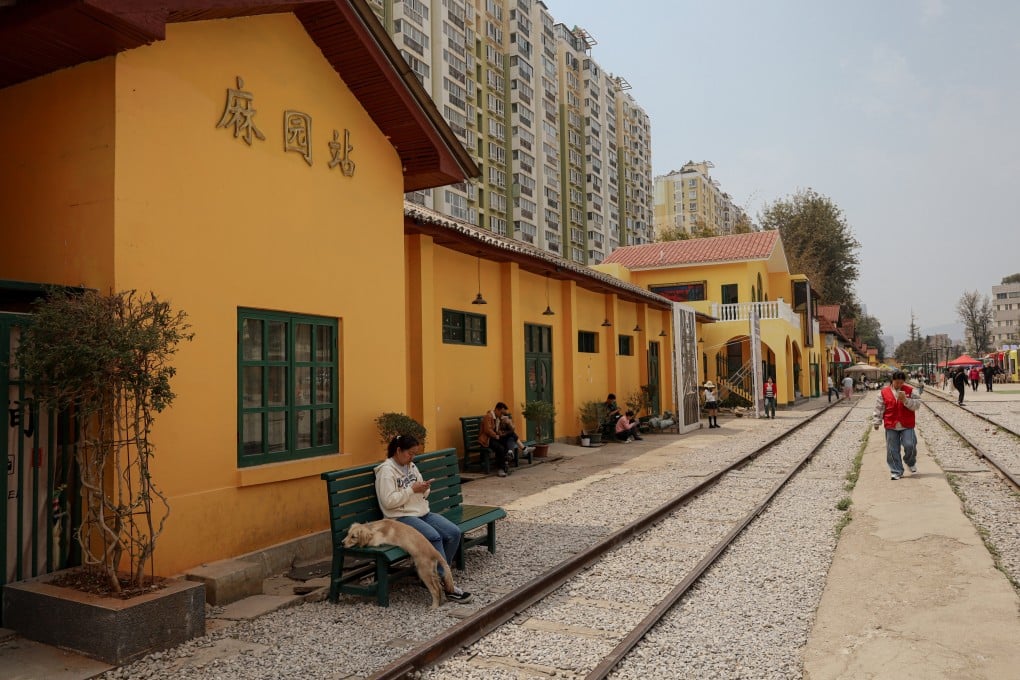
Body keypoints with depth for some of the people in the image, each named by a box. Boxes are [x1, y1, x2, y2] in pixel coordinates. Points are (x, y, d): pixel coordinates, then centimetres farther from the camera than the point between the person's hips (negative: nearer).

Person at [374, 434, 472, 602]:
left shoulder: (411, 466, 15)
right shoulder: (386, 470, -9)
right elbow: (388, 501, -19)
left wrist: (424, 489, -2)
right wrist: (412, 489, -17)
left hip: (423, 513, 8)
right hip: (401, 518, -8)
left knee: (454, 532, -13)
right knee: (434, 537, -31)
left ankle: (437, 574, -1)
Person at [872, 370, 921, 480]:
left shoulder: (909, 391, 3)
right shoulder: (884, 392, 2)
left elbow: (917, 405, -4)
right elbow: (879, 408, 6)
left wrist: (905, 400, -18)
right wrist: (876, 422, 6)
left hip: (907, 426, -1)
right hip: (891, 426, 1)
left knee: (910, 445, -11)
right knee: (892, 450, 2)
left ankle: (910, 462, 21)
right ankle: (896, 471, 13)